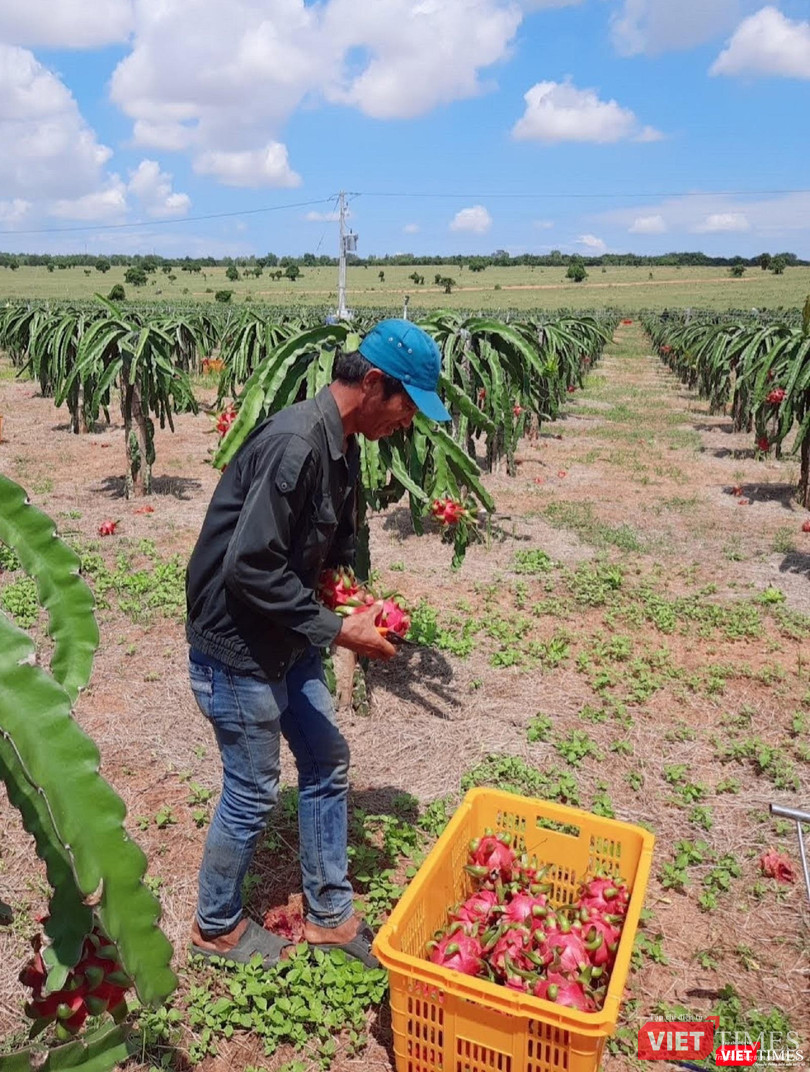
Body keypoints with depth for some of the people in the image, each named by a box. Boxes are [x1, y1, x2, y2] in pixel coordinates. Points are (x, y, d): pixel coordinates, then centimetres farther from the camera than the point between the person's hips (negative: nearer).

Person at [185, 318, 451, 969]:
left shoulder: (340, 445, 3)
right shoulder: (295, 445, -28)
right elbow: (249, 568, -29)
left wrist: (358, 602, 0)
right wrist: (338, 630, -22)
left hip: (289, 642, 9)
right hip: (236, 649, -9)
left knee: (328, 762, 16)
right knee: (253, 792, 7)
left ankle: (330, 914, 35)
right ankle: (217, 926, 35)